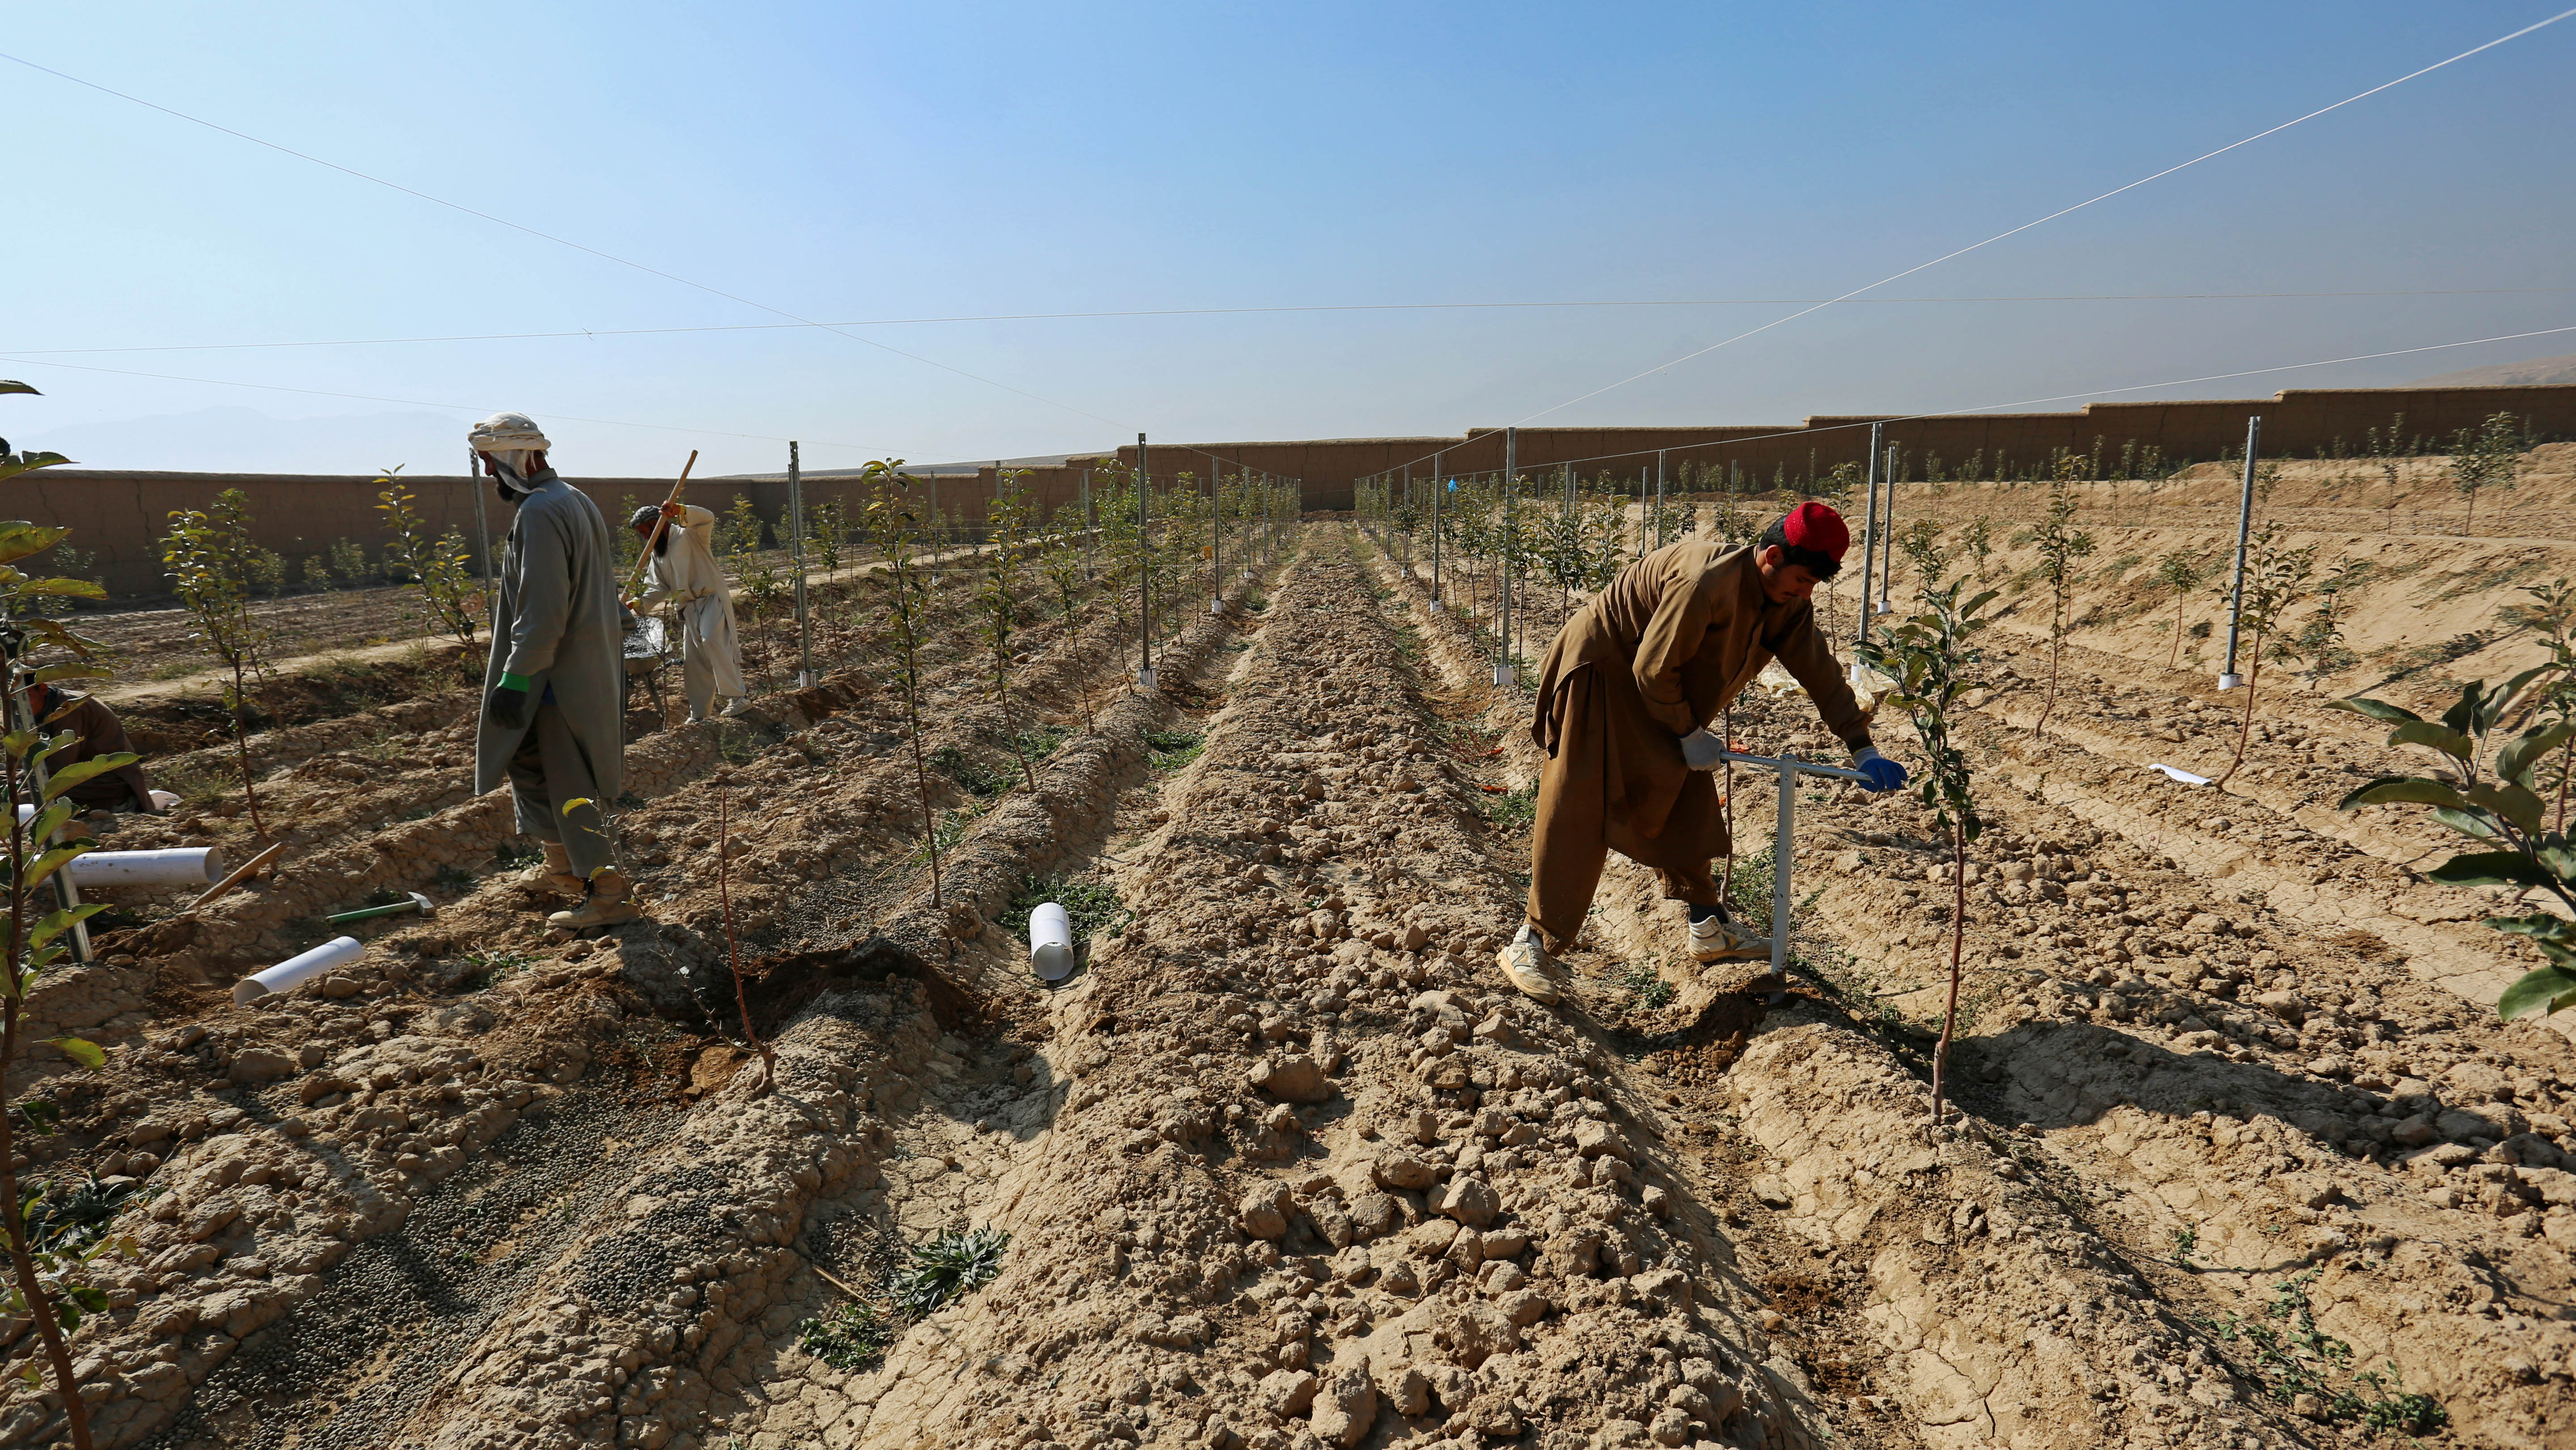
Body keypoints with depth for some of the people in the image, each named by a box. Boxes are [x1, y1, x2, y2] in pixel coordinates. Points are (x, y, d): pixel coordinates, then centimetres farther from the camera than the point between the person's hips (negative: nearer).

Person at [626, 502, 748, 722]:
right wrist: (640, 603, -2)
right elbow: (661, 588, 15)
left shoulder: (688, 534, -1)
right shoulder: (657, 554, 20)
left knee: (711, 639, -29)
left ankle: (737, 696, -29)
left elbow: (708, 518, -20)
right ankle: (698, 714, 11)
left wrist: (679, 511, -35)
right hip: (689, 607, 8)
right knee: (693, 659, 6)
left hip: (712, 598, -8)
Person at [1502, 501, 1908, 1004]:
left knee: (1685, 802, 10)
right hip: (1598, 674, -9)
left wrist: (1862, 749, 5)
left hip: (1658, 692, 9)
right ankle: (1532, 943, -7)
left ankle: (1708, 929, 23)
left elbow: (1820, 673, 5)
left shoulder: (1787, 604, -2)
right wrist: (1689, 734, -14)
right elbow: (1654, 668, -26)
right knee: (1577, 813, -12)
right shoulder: (1708, 583, -31)